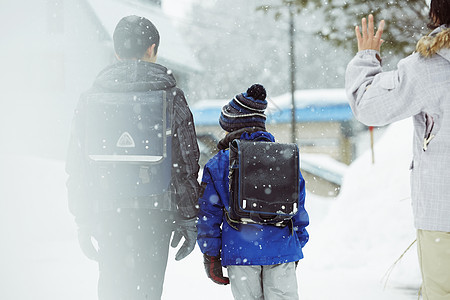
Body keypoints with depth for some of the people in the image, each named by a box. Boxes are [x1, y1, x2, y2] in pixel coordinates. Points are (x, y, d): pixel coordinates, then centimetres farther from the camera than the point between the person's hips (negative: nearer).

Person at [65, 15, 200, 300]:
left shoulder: (91, 98, 5)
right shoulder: (171, 97, -1)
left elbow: (77, 168, 7)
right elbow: (187, 163, -2)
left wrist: (83, 222, 14)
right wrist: (190, 219, 5)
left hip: (108, 215, 2)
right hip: (155, 213, -2)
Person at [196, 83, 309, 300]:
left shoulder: (218, 165, 1)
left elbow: (209, 213, 2)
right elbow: (298, 208, 10)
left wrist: (210, 255, 8)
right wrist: (298, 243, 21)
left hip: (241, 251, -1)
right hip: (282, 249, 1)